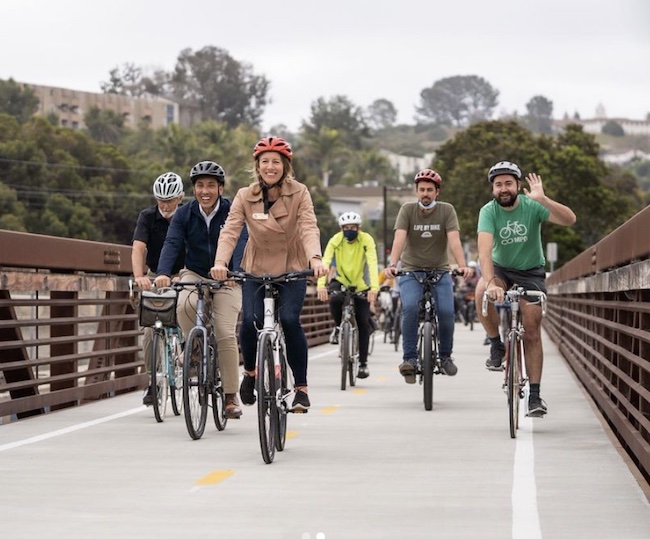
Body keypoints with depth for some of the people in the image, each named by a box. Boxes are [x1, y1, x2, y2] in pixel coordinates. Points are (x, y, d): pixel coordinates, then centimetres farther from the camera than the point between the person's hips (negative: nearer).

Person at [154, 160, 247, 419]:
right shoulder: (184, 214, -7)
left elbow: (240, 243, -27)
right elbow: (172, 243, -19)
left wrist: (236, 273, -46)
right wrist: (163, 273, -38)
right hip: (194, 274, 2)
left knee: (226, 334, -14)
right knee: (185, 306, -33)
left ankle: (231, 397, -4)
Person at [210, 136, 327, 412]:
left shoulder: (299, 193, -10)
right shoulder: (245, 196, -8)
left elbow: (309, 228, -24)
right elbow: (230, 230, -19)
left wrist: (315, 258, -43)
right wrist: (220, 261, -38)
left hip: (292, 269, -1)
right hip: (257, 269, 1)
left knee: (289, 319, -22)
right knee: (250, 320, -19)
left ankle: (302, 387, -8)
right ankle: (250, 371, 12)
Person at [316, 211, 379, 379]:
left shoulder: (366, 240, -20)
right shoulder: (335, 240, -17)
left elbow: (372, 264, -31)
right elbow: (325, 262, -28)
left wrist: (374, 287, -46)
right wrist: (321, 285, -44)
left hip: (361, 285, -1)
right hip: (341, 281, 1)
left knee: (363, 323, -8)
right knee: (334, 299, -33)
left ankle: (363, 362, 3)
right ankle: (339, 327, -4)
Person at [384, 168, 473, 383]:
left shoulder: (447, 210, -5)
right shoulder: (407, 210, -5)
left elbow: (454, 240, -18)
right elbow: (399, 238, -19)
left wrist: (462, 265, -34)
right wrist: (392, 264, -36)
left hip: (440, 271, 1)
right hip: (411, 271, -1)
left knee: (447, 312, -18)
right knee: (410, 308, -26)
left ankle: (445, 356, 6)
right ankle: (409, 358, -16)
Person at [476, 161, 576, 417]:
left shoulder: (532, 206, -18)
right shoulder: (488, 211, -18)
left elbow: (569, 219, -32)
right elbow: (485, 249, -32)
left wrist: (542, 199, -47)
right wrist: (491, 283, -47)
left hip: (531, 272, 0)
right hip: (500, 268, 0)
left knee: (532, 332, -6)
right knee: (482, 293, -33)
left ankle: (535, 395, 2)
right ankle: (496, 345, -10)